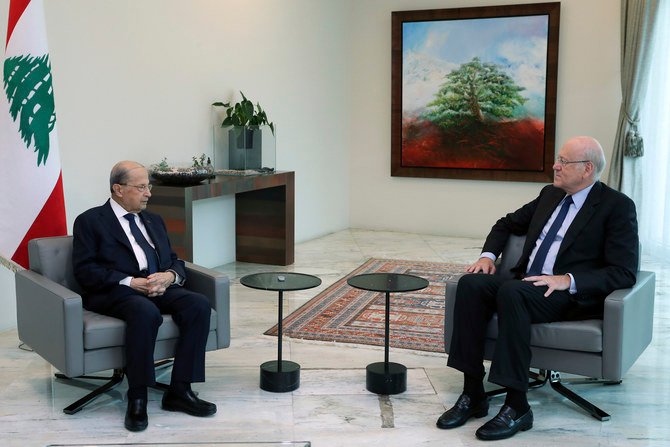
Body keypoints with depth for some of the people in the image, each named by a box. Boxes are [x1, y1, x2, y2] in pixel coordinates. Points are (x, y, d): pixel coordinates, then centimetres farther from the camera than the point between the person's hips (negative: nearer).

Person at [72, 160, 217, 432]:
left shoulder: (154, 221, 24)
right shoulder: (90, 221, 5)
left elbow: (175, 262, 21)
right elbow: (85, 270, -6)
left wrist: (169, 276, -5)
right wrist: (130, 282, -17)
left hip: (159, 288, 6)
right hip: (115, 292, -6)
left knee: (199, 305, -24)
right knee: (146, 312, -38)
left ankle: (179, 391, -19)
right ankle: (137, 399, -26)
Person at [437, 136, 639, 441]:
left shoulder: (618, 207, -3)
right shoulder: (550, 195, 18)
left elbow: (624, 272, -11)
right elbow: (507, 224, 30)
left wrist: (568, 280, -24)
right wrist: (488, 255, 9)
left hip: (573, 295, -6)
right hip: (526, 283, 7)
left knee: (511, 291, -36)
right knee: (471, 283, -22)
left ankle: (516, 406, -30)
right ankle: (472, 395, -20)